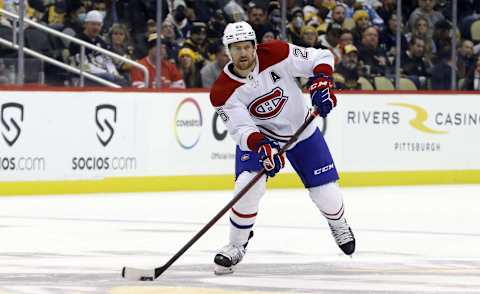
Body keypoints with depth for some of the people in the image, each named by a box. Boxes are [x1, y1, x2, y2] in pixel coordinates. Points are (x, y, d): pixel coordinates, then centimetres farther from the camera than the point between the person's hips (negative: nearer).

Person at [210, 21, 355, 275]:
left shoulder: (277, 55, -24)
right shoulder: (223, 92, -23)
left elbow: (321, 58, -16)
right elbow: (241, 129, -27)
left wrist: (321, 81, -35)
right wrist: (260, 146, -47)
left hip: (301, 130, 1)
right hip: (258, 135, -1)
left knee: (326, 192, 1)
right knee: (248, 185, -25)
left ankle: (338, 224, 38)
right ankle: (237, 245, -3)